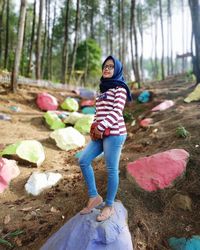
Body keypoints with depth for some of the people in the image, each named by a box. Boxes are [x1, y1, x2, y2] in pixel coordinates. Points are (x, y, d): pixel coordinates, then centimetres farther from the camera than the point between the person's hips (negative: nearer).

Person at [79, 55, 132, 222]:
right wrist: (94, 127, 2)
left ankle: (109, 206, 16)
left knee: (111, 169, 0)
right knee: (84, 161, 4)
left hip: (114, 133, -8)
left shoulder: (120, 88, -2)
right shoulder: (104, 89, 20)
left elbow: (117, 111, -15)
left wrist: (101, 126, -19)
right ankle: (94, 197, 18)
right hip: (101, 134, 8)